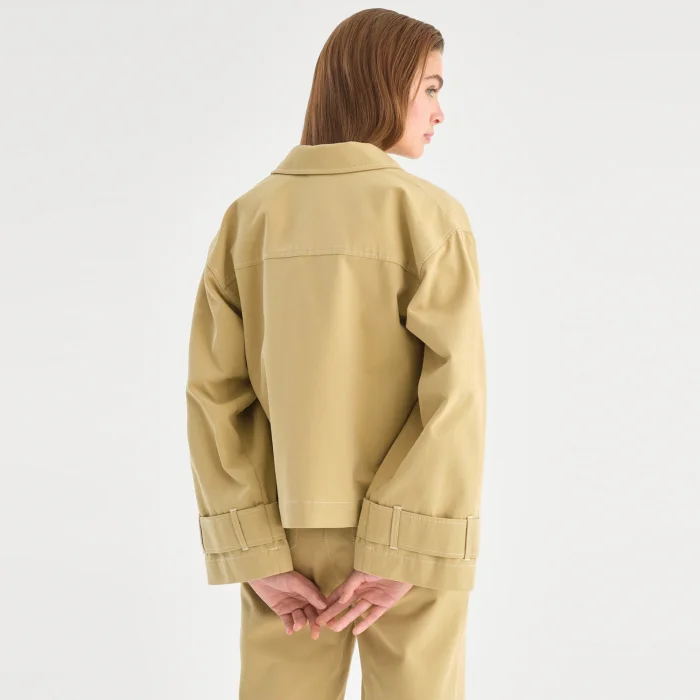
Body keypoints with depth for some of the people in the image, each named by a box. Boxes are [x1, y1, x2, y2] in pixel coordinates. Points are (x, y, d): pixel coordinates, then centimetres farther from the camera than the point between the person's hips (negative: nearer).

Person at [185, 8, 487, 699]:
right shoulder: (430, 214, -10)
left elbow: (214, 393, -6)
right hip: (409, 535, -3)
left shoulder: (249, 215, 0)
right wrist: (402, 555, -15)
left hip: (287, 531, 3)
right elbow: (454, 394, -19)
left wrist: (258, 554, -6)